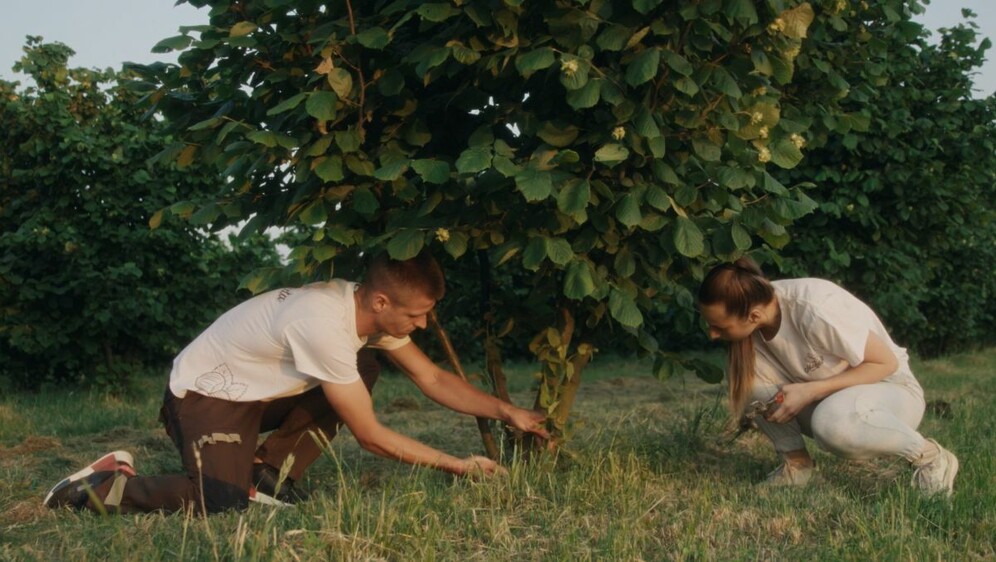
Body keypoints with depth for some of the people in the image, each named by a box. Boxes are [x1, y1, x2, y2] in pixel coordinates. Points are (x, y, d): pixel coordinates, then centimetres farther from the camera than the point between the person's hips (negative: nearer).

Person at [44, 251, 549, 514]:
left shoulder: (371, 308, -9)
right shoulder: (324, 324, -34)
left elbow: (432, 378, 1)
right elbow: (370, 436, -27)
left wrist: (506, 412, -8)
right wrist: (457, 465, -20)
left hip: (258, 389, 9)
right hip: (204, 393, -8)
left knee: (365, 367, -3)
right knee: (223, 503, -25)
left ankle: (266, 474, -1)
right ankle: (105, 484, -1)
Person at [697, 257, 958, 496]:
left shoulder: (813, 311, -33)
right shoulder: (756, 302, -14)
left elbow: (886, 362, -22)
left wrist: (809, 391, -28)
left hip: (890, 389, -5)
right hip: (824, 398, 6)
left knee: (832, 422, -40)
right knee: (747, 369, -19)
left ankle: (929, 455, -12)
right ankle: (796, 463, -3)